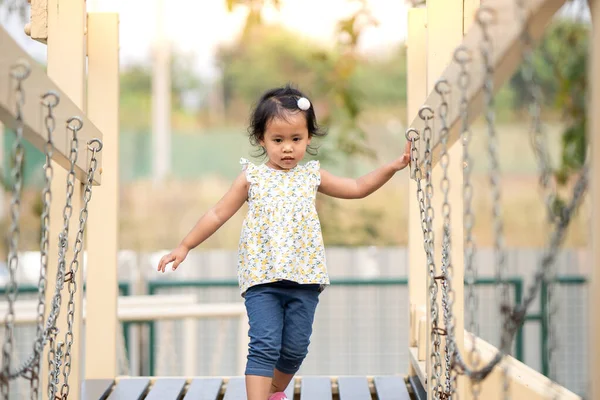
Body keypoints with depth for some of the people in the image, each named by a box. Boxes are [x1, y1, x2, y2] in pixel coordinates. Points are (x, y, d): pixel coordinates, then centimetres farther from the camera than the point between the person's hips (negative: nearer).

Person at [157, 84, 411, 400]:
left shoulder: (311, 175, 11)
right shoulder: (252, 177, 5)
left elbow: (359, 188, 18)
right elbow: (218, 214, 8)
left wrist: (392, 167, 7)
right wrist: (184, 247, 6)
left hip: (304, 278, 3)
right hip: (261, 278, -3)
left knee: (295, 348, 7)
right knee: (264, 347, -13)